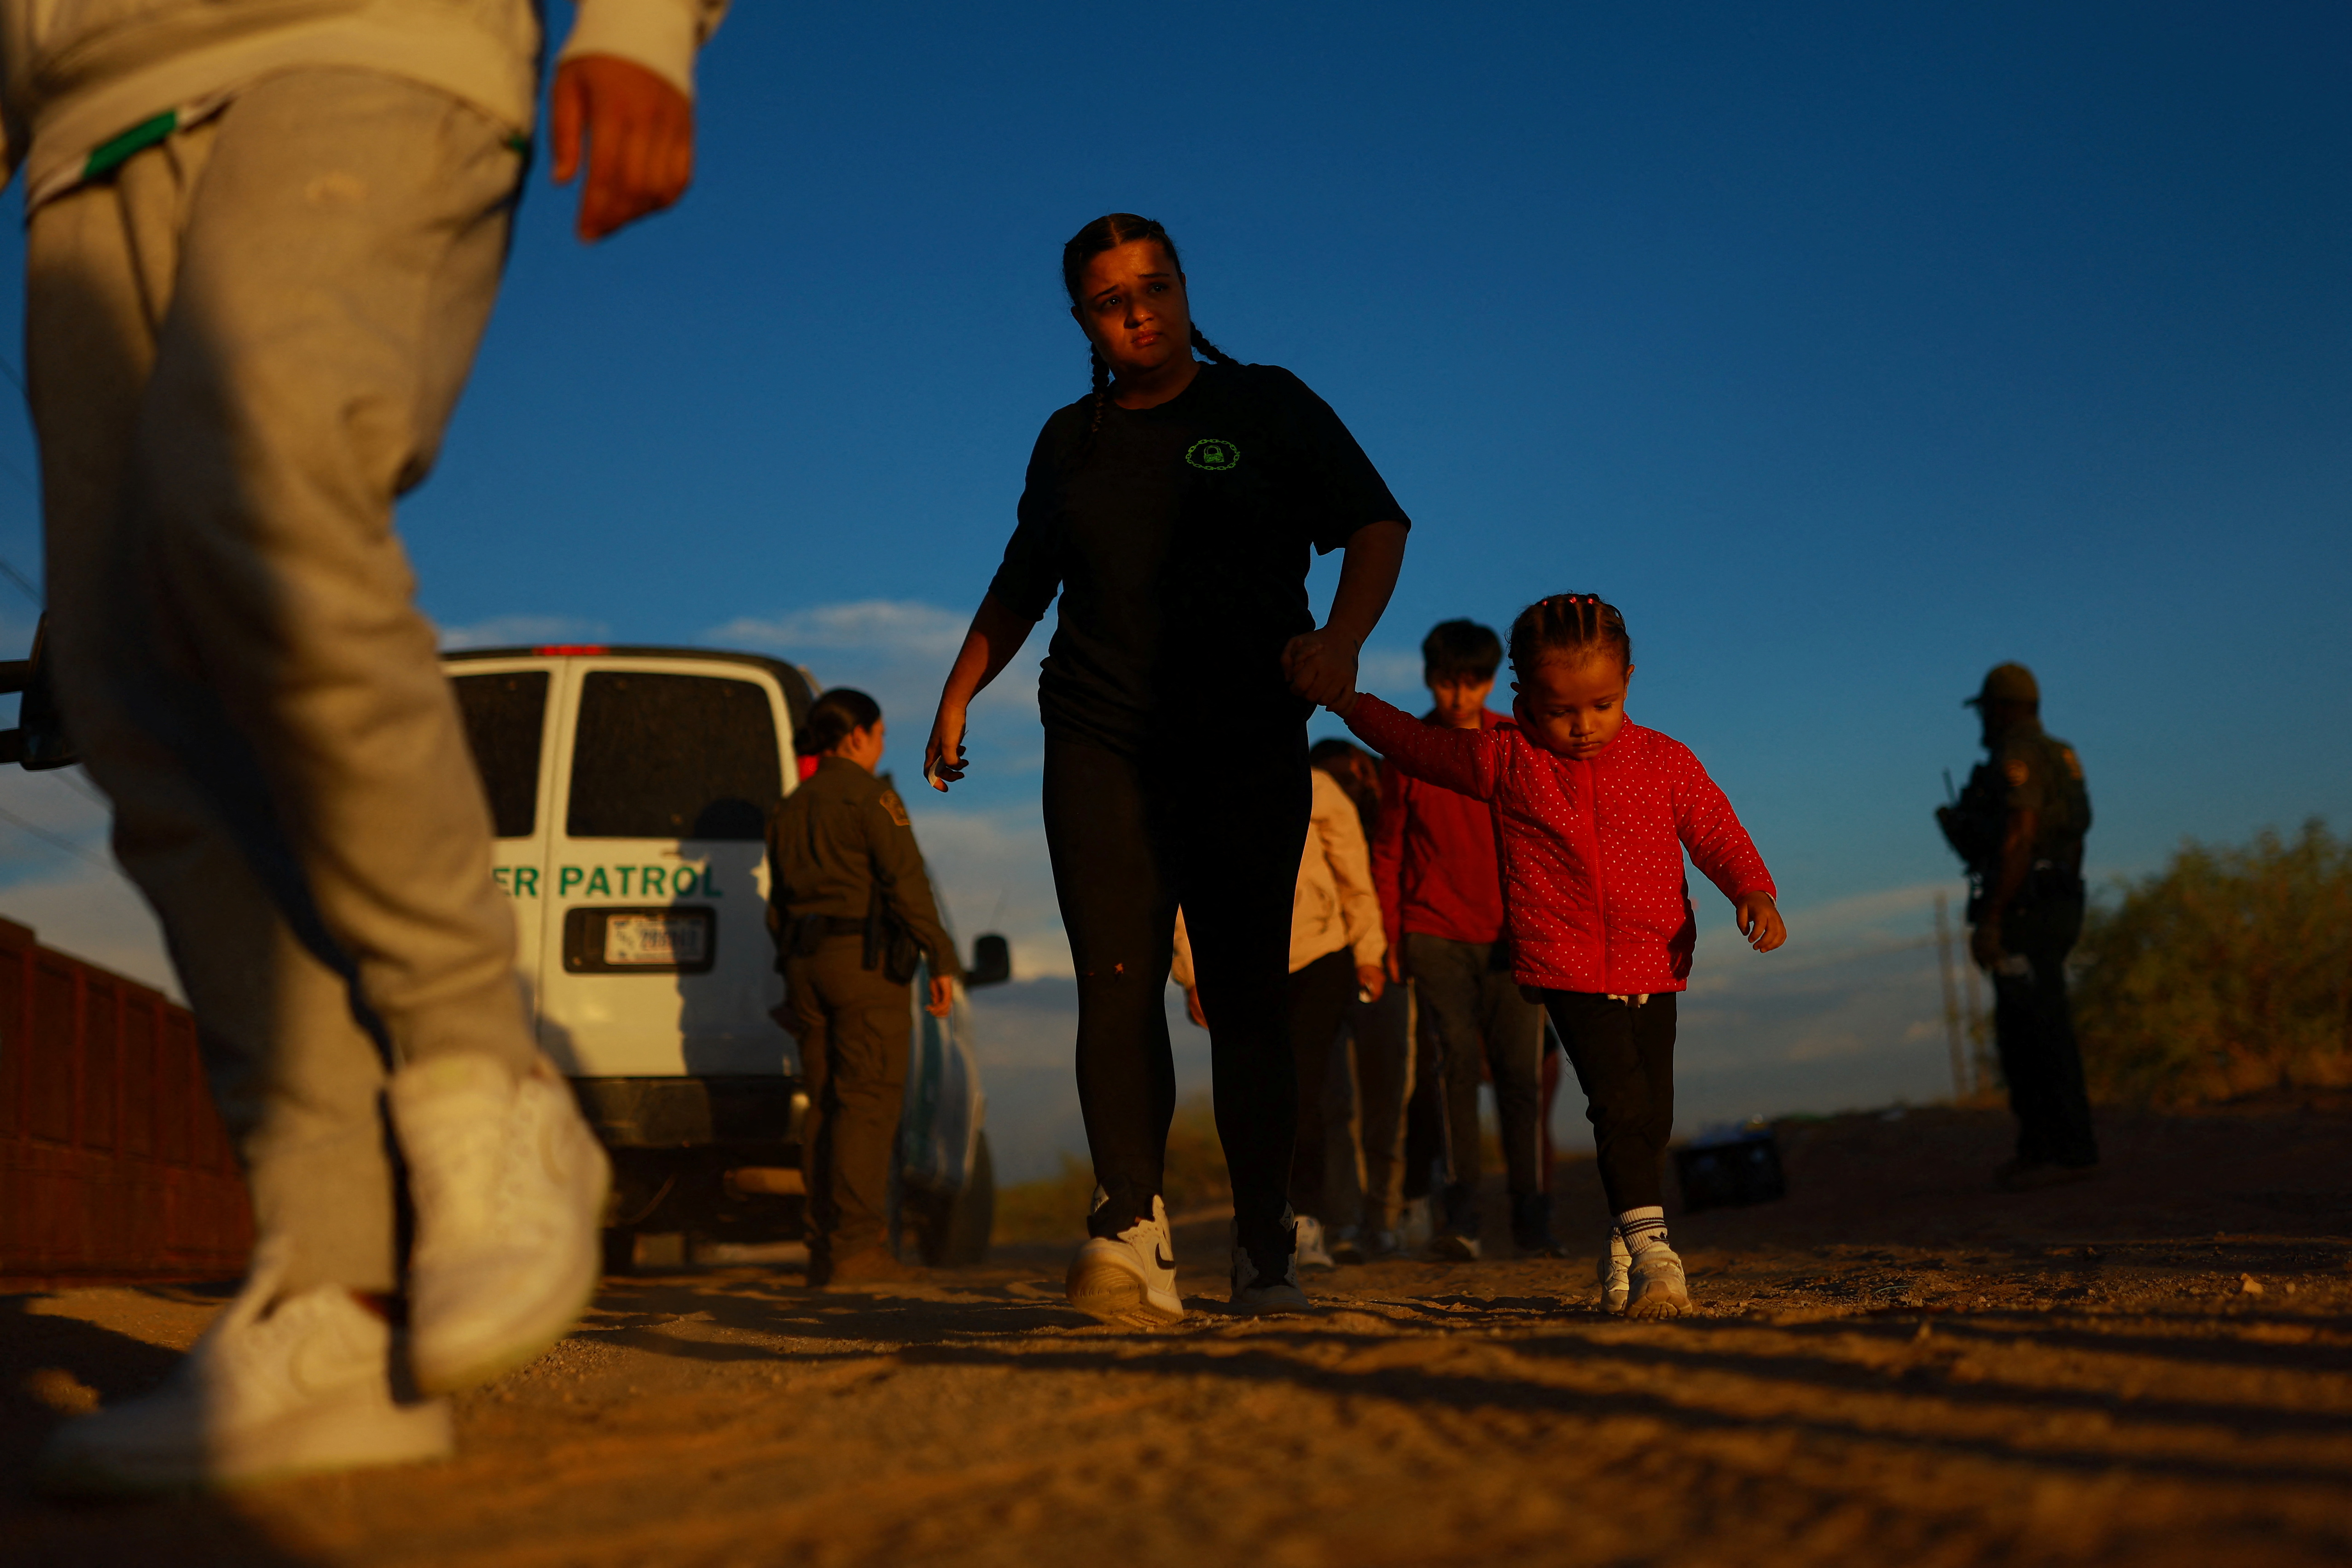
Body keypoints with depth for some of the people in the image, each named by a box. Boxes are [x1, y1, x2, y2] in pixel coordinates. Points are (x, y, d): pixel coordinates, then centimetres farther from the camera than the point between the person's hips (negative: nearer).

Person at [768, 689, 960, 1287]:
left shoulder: (788, 810, 17)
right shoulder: (872, 797, -6)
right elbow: (906, 883, -14)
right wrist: (941, 960, -14)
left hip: (806, 962, 7)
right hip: (866, 959, -7)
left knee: (826, 1104, 8)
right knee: (868, 1102, -8)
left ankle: (825, 1249, 7)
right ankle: (857, 1247, -13)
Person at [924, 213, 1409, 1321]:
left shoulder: (1266, 407, 8)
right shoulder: (1070, 441, 17)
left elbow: (1377, 525, 3)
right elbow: (1022, 585, 29)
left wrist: (1341, 636, -15)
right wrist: (959, 691, 18)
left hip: (1248, 744, -2)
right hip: (1099, 744, 2)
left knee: (1248, 996, -3)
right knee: (1117, 984, -12)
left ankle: (1265, 1249, 4)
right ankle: (1132, 1234, -19)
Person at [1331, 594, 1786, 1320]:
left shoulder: (1666, 762, 2)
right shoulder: (1504, 759, -1)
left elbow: (1717, 833, 4)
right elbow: (1416, 745, 10)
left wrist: (1755, 892, -12)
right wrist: (1348, 701, 8)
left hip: (1654, 967, 3)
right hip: (1569, 970, -3)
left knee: (1653, 1118, 10)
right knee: (1620, 1101, -17)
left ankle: (1622, 1245, 29)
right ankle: (1646, 1242, -15)